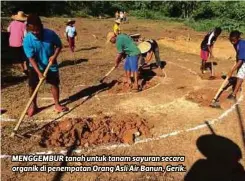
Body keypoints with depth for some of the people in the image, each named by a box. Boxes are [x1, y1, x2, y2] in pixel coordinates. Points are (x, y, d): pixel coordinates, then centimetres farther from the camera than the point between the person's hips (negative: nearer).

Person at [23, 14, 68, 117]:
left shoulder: (50, 34, -20)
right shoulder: (27, 40, -22)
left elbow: (59, 45, -3)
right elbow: (31, 58, -22)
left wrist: (54, 56, -20)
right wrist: (39, 72, -30)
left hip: (51, 65, 1)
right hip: (36, 66, 0)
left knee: (55, 84, 7)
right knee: (32, 86, 3)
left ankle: (57, 104, 26)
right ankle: (33, 105, 25)